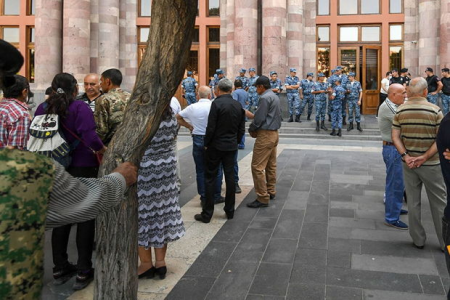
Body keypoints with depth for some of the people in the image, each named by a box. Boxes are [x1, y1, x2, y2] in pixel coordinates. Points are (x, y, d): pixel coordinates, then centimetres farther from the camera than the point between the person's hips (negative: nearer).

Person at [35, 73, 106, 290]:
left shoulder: (42, 108, 2)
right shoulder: (80, 107, -15)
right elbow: (89, 137, -27)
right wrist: (103, 150, -11)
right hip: (82, 169, -5)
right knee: (86, 217, 7)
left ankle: (59, 268, 26)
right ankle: (84, 271, 13)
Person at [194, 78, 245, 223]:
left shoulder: (216, 103, -15)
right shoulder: (238, 105, 3)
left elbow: (211, 128, -16)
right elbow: (242, 129, 7)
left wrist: (206, 144, -3)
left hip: (215, 146, -5)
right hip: (231, 146, 5)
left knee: (210, 178, 3)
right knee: (230, 177, 11)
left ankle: (207, 213, 7)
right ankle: (230, 210, 19)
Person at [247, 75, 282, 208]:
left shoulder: (265, 98, -16)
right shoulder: (275, 97, 13)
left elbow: (259, 118, -20)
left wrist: (251, 129, -2)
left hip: (265, 135, -10)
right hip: (274, 133, 10)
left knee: (257, 166, -8)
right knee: (271, 165, 16)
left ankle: (263, 198, -6)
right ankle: (271, 192, 24)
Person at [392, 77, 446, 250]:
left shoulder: (400, 111, -3)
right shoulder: (435, 110, -11)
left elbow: (395, 137, -5)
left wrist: (406, 156, -9)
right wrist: (425, 157, -14)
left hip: (409, 163, 3)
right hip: (431, 164, -2)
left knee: (413, 202, 12)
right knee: (439, 203, 11)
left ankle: (418, 240, 22)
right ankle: (445, 241, 20)